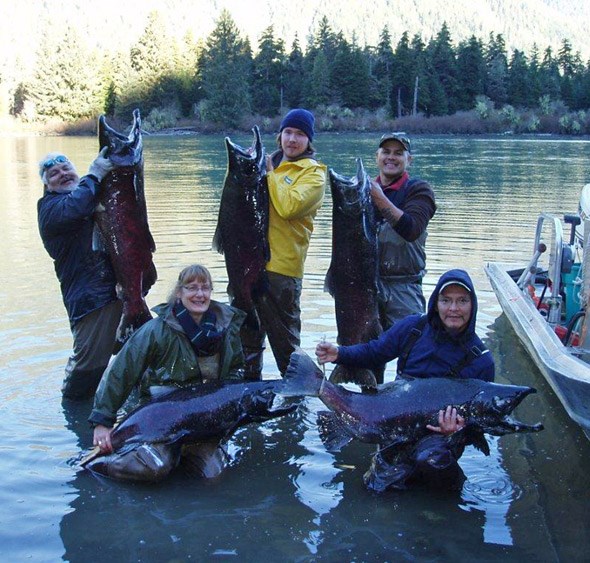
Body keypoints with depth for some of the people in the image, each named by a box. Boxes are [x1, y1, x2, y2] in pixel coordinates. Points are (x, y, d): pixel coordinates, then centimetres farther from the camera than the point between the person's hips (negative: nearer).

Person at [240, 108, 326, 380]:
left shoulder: (313, 173, -5)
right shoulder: (267, 162, 14)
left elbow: (288, 206, -22)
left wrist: (269, 172, -13)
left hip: (283, 266, -6)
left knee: (284, 335, 4)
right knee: (247, 329, 17)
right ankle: (249, 379, 32)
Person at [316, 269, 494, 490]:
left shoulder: (481, 361, -9)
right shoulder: (413, 327, -2)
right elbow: (374, 351, 7)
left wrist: (458, 430, -27)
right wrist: (339, 354, -10)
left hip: (439, 432, -4)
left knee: (432, 457, -35)